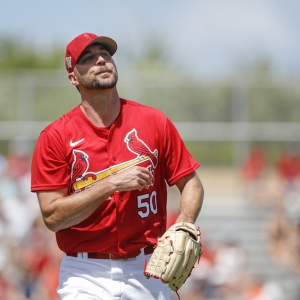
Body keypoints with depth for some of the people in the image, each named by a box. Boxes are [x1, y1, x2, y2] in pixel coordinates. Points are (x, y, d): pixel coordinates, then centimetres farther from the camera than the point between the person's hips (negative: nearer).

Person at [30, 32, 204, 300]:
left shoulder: (154, 122, 4)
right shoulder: (55, 137, -2)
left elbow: (191, 184, 8)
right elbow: (52, 216, -9)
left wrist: (184, 226, -13)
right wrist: (112, 183, -17)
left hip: (147, 273, 2)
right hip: (86, 277, -2)